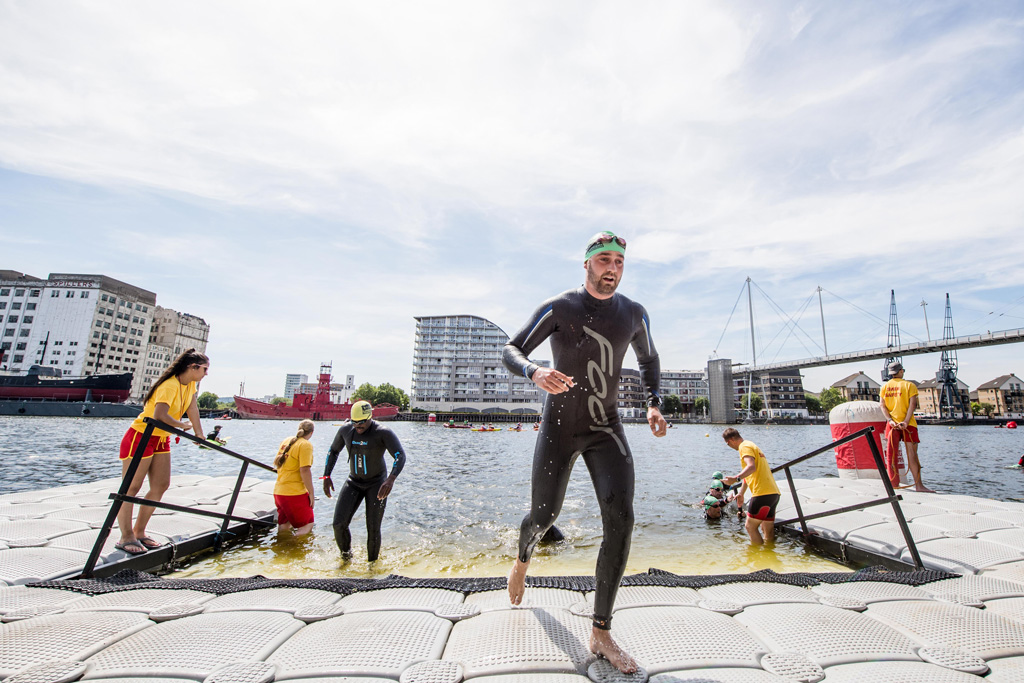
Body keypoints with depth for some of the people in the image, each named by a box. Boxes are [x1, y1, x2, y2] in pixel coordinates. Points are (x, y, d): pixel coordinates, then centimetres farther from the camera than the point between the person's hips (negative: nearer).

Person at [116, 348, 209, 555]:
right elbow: (159, 415, -36)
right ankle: (126, 538, 7)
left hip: (161, 439, 9)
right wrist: (183, 425, -21)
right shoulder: (170, 385, -26)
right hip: (141, 436, -9)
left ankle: (139, 533, 18)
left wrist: (200, 435, 3)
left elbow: (192, 409, 5)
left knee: (161, 485, 7)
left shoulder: (191, 384, 2)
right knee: (130, 488, -2)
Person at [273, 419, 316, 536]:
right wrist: (311, 493, -13)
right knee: (306, 527, 2)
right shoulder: (306, 445, -13)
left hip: (278, 491, 8)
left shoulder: (286, 441, 11)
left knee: (283, 528, 20)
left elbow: (277, 464, 20)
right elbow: (305, 470, -20)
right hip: (295, 493, -8)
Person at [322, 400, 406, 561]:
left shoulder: (383, 432, -21)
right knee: (339, 524, -7)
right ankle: (346, 558, 22)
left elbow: (400, 456, -30)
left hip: (376, 483, -4)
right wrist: (326, 476, 2)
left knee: (373, 530, -2)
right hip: (353, 482, 4)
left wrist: (391, 479, -46)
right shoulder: (345, 430, -6)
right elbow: (333, 451, 12)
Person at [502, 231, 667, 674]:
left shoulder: (634, 314, 1)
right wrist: (535, 372, -36)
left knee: (621, 519, -14)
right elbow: (510, 352, -13)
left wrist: (653, 404, 2)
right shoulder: (558, 308, -11)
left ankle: (600, 633, 3)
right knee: (544, 516, 9)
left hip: (606, 430, 3)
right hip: (559, 429, -2)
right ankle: (522, 561, 48)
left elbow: (649, 360, 18)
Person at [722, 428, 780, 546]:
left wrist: (736, 479, -36)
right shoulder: (752, 445, 25)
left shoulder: (745, 446, -6)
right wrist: (741, 493, 36)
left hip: (762, 493, -10)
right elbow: (749, 474, 32)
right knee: (767, 529, 14)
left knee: (750, 526, -4)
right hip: (773, 492, 10)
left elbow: (751, 467, -25)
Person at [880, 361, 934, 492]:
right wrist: (906, 421, -15)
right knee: (912, 453, -4)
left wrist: (890, 420, -7)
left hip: (892, 423, 3)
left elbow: (882, 405, 0)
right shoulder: (910, 385, -1)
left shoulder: (884, 387, 8)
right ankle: (918, 485, -5)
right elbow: (913, 404, -11)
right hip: (908, 424, -3)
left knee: (891, 452, 6)